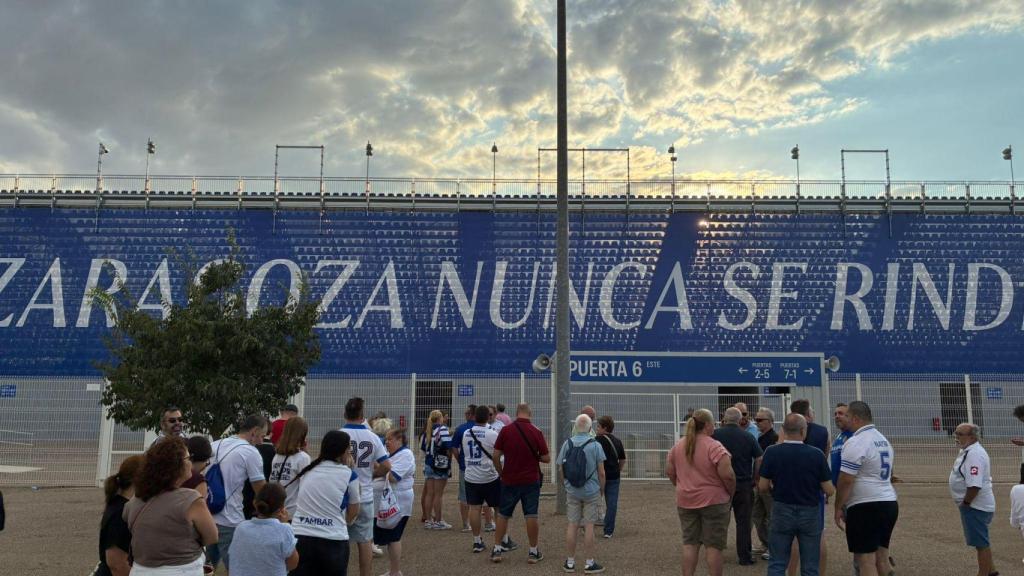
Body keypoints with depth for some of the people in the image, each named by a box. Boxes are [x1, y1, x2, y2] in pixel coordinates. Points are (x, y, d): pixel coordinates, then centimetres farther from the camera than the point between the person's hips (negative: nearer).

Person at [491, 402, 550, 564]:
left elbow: (495, 456, -4)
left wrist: (501, 473, 10)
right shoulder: (536, 432, -7)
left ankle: (497, 549, 17)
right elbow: (546, 458, -5)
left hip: (509, 480, 1)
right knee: (531, 516, 5)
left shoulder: (505, 430, -6)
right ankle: (533, 552, 11)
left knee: (503, 515, 13)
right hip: (531, 481, -1)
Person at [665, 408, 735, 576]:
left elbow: (669, 471, 9)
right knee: (714, 545, 3)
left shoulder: (678, 446, 4)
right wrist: (731, 493, -3)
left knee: (690, 543, 11)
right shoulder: (714, 446, -16)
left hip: (685, 501, 5)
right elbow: (727, 474, -20)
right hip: (713, 501, -5)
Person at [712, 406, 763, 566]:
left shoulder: (715, 435, -5)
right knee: (743, 522, 6)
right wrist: (755, 478, 8)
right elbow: (759, 460, -3)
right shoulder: (748, 437, -3)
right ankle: (744, 557, 9)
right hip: (744, 484, 0)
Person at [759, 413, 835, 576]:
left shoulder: (772, 452, -10)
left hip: (782, 512, 1)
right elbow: (829, 490, -8)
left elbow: (763, 487, -5)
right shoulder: (816, 454, -12)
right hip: (810, 513, 0)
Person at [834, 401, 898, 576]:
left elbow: (846, 481, -16)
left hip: (866, 507, -9)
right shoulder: (884, 440, 15)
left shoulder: (855, 442, -14)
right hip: (889, 503, 9)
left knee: (866, 561, -5)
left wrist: (838, 508, -7)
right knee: (881, 559, 15)